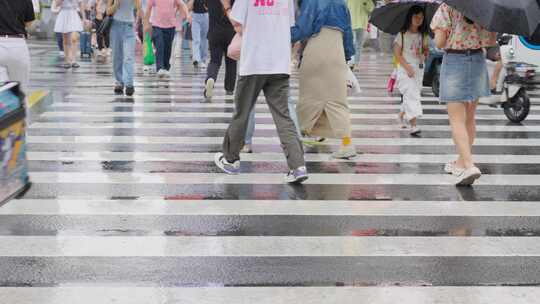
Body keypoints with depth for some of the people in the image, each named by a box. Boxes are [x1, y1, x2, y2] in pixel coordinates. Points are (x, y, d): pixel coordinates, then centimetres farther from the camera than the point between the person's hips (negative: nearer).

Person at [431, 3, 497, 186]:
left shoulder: (447, 8, -11)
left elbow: (439, 43, -12)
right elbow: (492, 42, 5)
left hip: (453, 61, -5)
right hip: (478, 62, 5)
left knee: (457, 120, -5)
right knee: (469, 118, 16)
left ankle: (469, 165, -19)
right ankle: (462, 162, 27)